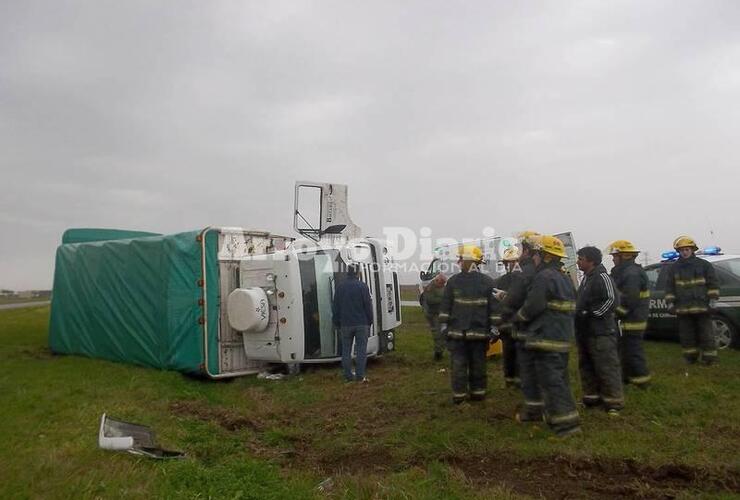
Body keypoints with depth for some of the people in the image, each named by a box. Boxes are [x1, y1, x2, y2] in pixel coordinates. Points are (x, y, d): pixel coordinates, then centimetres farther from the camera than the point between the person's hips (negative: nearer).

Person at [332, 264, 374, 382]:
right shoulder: (362, 286, -6)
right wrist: (370, 321, 5)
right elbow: (368, 305, -6)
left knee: (346, 350, 10)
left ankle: (348, 376, 12)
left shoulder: (340, 287, 5)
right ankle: (360, 376, 1)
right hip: (362, 324, -2)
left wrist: (337, 324, 17)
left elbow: (335, 307, 9)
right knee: (361, 350, 2)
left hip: (345, 324, 3)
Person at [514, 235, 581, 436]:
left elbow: (532, 307, -21)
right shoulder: (564, 278, 15)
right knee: (558, 376, 17)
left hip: (546, 339, -11)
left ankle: (567, 422, -3)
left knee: (552, 380, -6)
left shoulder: (544, 277, -17)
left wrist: (517, 317, -2)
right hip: (563, 337, 11)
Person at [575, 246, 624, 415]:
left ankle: (613, 402, 5)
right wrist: (579, 314, 12)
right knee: (586, 367, 16)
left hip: (601, 332, -10)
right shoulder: (586, 278, 16)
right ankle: (591, 398, 27)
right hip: (585, 331, 10)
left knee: (607, 367, -4)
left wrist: (593, 314, -19)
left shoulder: (602, 277, -14)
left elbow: (612, 300, -22)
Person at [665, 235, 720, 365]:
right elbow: (669, 287, 10)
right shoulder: (674, 268, 10)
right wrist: (670, 302, 3)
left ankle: (709, 357, 12)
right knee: (686, 335, 9)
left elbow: (713, 283, 1)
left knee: (706, 334, 2)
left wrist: (712, 300, -6)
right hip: (683, 308, 3)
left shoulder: (704, 265, 2)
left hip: (702, 307, -3)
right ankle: (691, 357, 20)